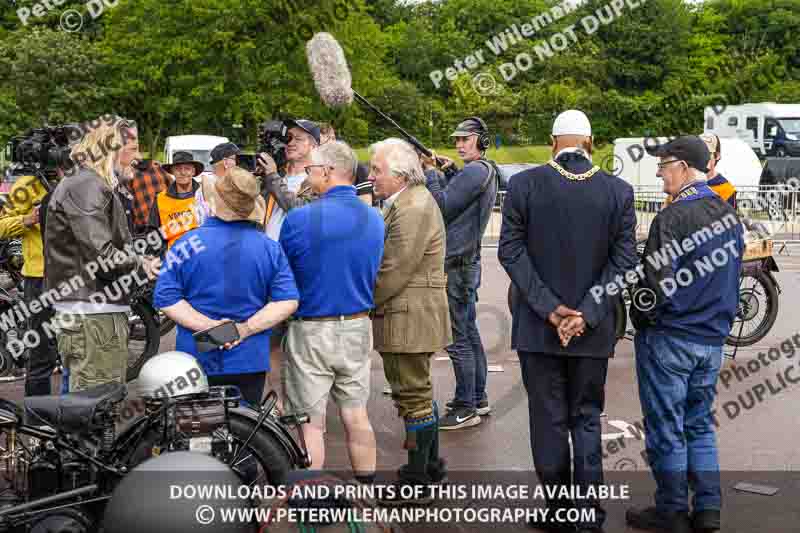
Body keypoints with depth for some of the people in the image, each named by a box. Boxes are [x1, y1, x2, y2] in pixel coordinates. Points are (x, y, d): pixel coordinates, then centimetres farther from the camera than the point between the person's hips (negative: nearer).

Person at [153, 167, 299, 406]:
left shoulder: (186, 244, -8)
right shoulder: (270, 248, -3)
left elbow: (166, 299, -12)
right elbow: (288, 301, -8)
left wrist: (209, 325, -14)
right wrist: (246, 328, -11)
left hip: (197, 360, -1)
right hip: (250, 362, 2)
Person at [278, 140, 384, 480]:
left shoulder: (298, 219, -16)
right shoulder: (375, 219, 0)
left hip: (311, 331, -5)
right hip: (358, 328, 5)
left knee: (311, 422, 5)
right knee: (356, 415, 15)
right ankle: (367, 488, 25)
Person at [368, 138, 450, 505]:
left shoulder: (414, 207, -19)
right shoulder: (404, 202, 15)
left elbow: (395, 271, -22)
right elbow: (387, 261, 17)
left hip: (408, 319, -11)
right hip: (411, 319, 11)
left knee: (414, 396, -3)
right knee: (419, 392, 19)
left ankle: (417, 481, 6)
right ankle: (430, 465, 33)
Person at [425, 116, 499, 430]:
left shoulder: (475, 171, -17)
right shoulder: (488, 172, 14)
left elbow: (441, 206, -19)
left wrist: (429, 173, -8)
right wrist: (450, 171, 10)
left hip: (455, 266, -10)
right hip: (469, 263, 10)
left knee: (457, 339, -6)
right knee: (470, 333, 16)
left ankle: (466, 409, -1)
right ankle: (478, 399, 25)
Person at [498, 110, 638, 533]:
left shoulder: (523, 184, -5)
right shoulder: (618, 191, -2)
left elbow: (511, 251, -9)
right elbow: (623, 262, -6)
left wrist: (549, 308, -10)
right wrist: (587, 314, -9)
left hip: (536, 326, -1)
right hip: (593, 329, 1)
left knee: (548, 420, 9)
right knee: (586, 419, 13)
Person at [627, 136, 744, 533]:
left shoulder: (672, 218, -17)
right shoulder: (730, 215, 7)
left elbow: (657, 284, -20)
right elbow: (732, 272, 14)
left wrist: (640, 319, -4)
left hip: (669, 338, -7)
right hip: (713, 338, 7)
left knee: (666, 429, 4)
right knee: (700, 424, 16)